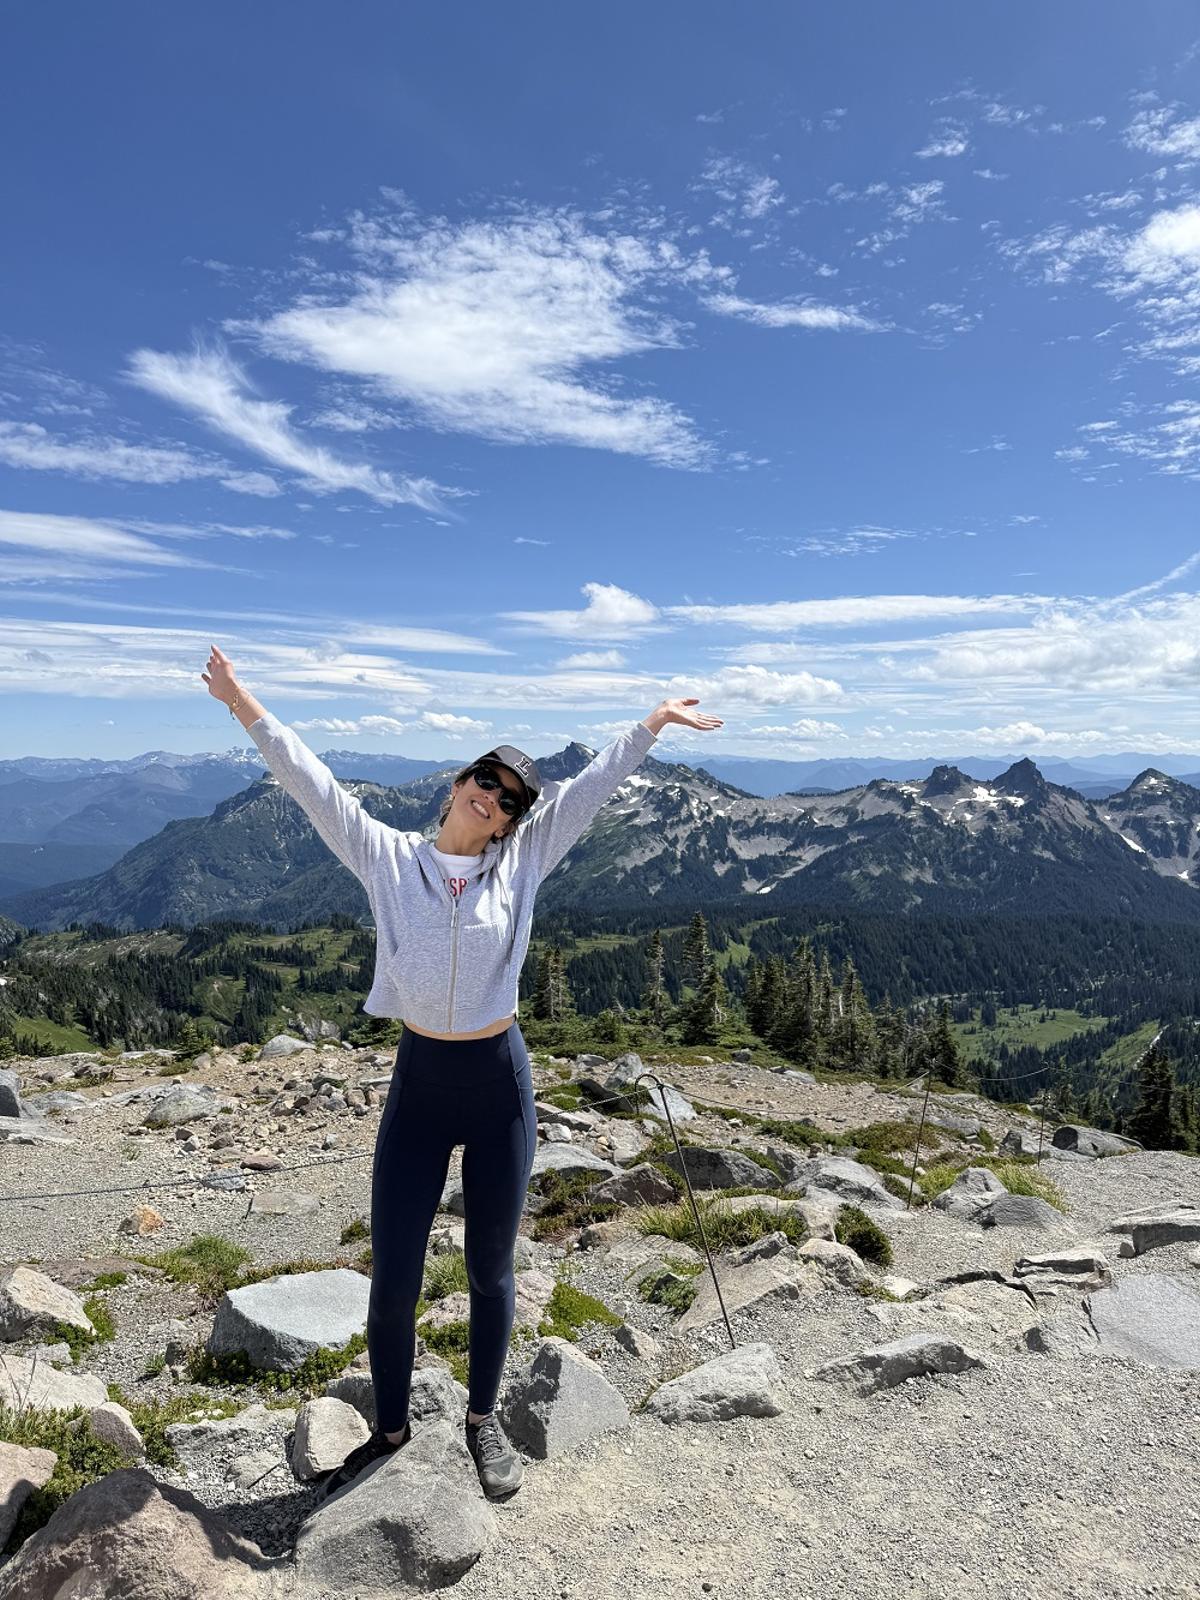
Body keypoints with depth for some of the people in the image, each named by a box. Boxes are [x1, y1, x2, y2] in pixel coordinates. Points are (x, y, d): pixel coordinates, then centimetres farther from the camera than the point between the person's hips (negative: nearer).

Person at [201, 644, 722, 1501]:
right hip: (419, 1083, 0)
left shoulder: (523, 863, -4)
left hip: (499, 1082, 0)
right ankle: (391, 1428, 37)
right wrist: (246, 706, -9)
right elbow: (314, 783, -7)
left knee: (490, 1269, 16)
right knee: (391, 1280, 8)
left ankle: (483, 1419, 41)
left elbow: (593, 784, -2)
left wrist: (654, 721, -1)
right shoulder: (387, 856, -4)